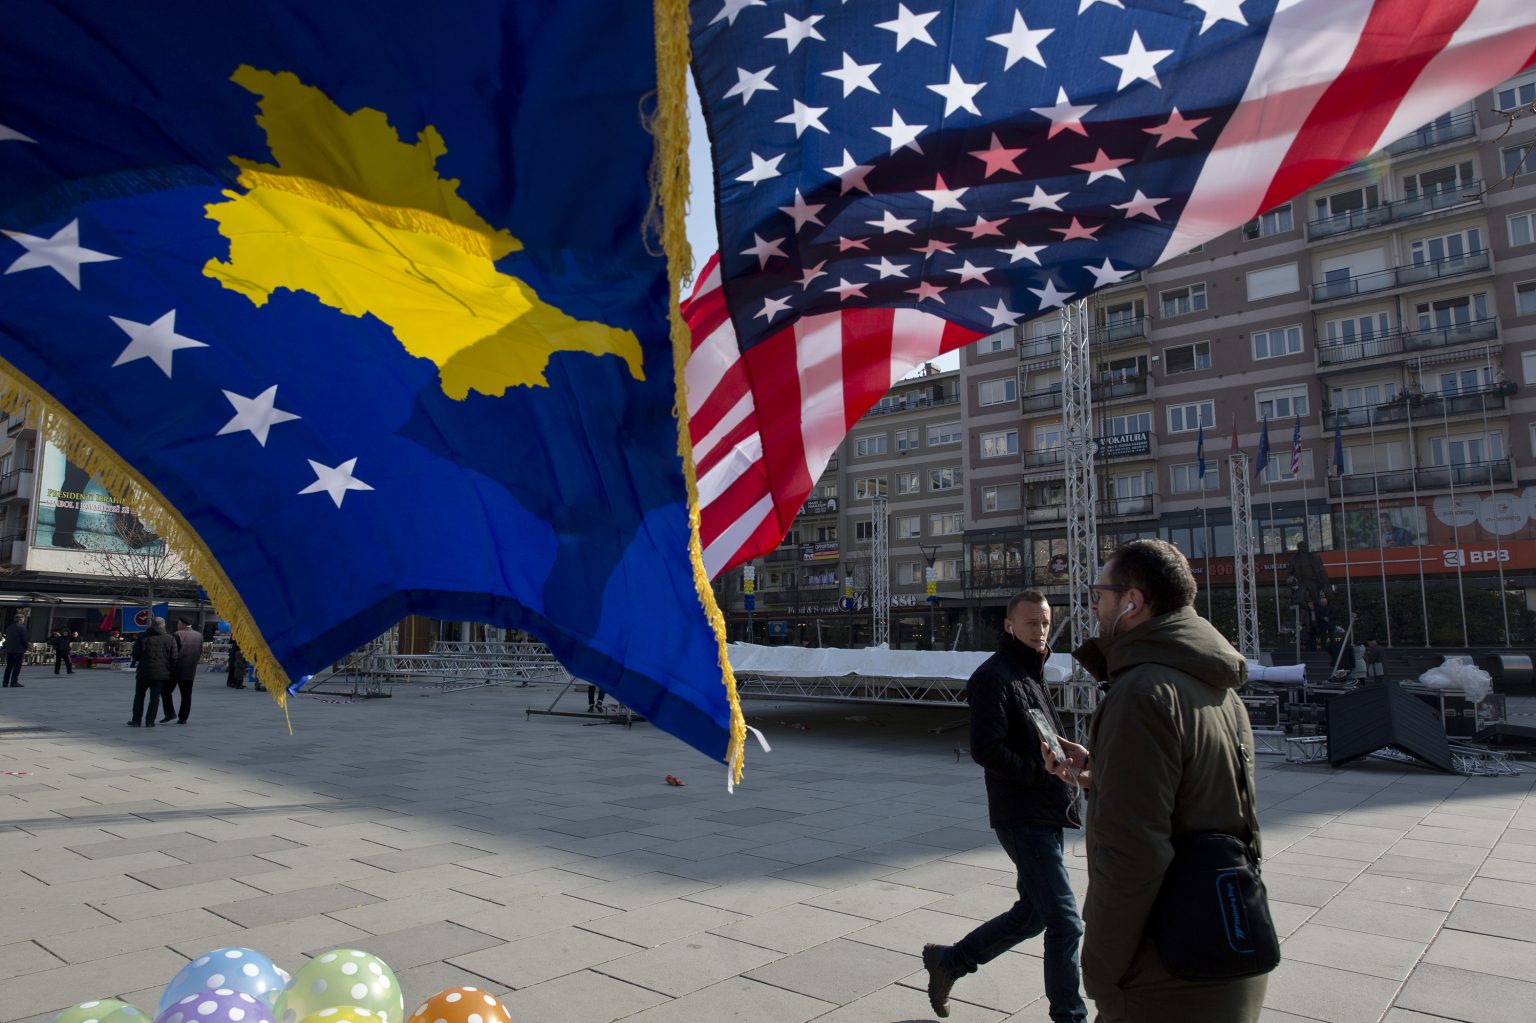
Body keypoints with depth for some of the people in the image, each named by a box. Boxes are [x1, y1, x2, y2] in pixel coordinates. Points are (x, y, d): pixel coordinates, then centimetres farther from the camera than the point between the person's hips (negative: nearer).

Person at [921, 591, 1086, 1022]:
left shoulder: (1033, 673, 16)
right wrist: (1044, 772, -21)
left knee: (1032, 913, 18)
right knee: (1066, 922, -3)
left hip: (1047, 815, 10)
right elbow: (985, 749, -21)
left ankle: (949, 960, 32)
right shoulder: (994, 676, -14)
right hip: (1023, 818, -10)